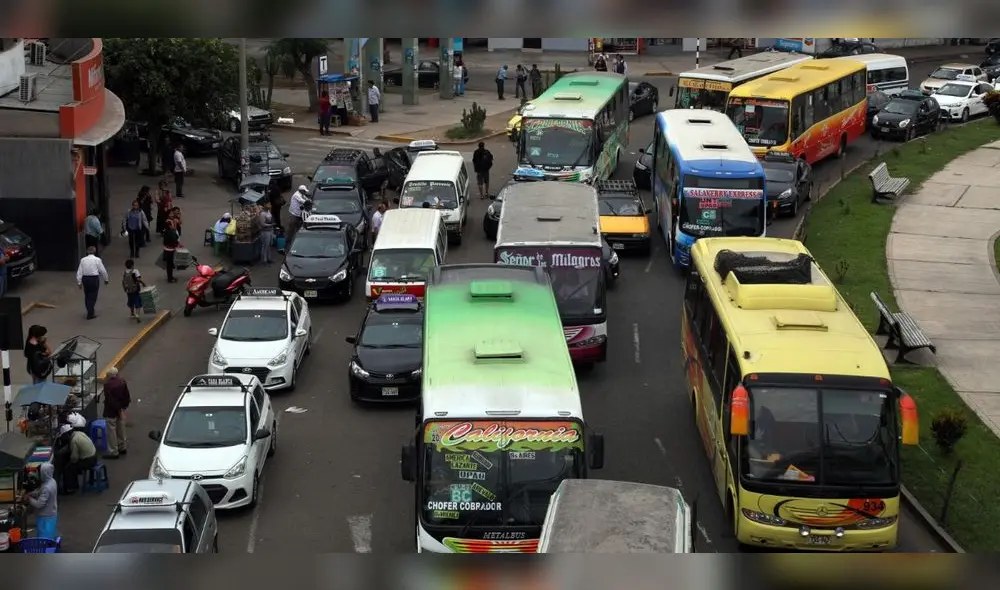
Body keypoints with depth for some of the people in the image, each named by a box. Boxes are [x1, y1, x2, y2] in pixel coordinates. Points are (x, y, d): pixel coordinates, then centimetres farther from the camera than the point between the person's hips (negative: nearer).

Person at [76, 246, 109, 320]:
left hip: (85, 278, 4)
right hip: (94, 278, -4)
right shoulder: (97, 260, -6)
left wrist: (79, 282, 8)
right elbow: (103, 271, -2)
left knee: (87, 296, 16)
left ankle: (90, 312, 28)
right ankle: (90, 314, 4)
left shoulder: (83, 260, 3)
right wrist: (106, 279, 13)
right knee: (93, 296, 4)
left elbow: (79, 272, 2)